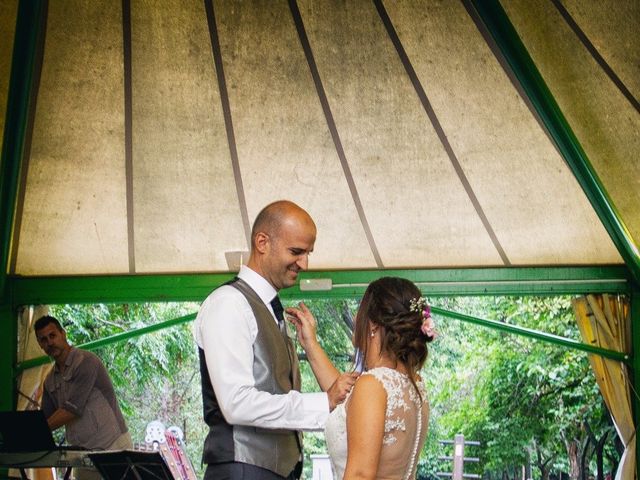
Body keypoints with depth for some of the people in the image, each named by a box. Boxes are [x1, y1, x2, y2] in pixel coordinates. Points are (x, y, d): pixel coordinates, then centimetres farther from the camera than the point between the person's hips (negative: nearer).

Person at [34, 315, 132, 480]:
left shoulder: (86, 362, -12)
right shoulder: (50, 381, 12)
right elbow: (45, 418, 14)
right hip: (83, 453, 7)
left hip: (112, 447, -7)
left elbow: (72, 410, -18)